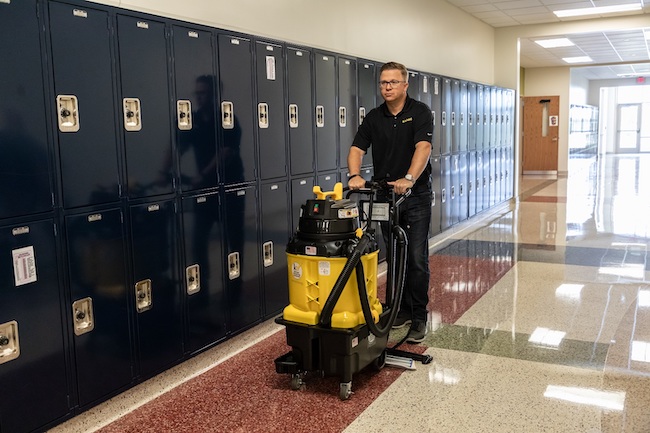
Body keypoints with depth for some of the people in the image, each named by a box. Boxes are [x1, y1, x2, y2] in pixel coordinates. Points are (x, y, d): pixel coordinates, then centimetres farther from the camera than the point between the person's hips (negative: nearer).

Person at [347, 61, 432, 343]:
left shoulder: (420, 113, -7)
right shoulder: (374, 117, 6)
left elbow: (423, 147, -21)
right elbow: (357, 149, -3)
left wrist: (409, 178, -37)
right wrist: (355, 175, -24)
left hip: (416, 195, -4)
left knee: (417, 259, -5)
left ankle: (419, 317, 2)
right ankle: (403, 309, 23)